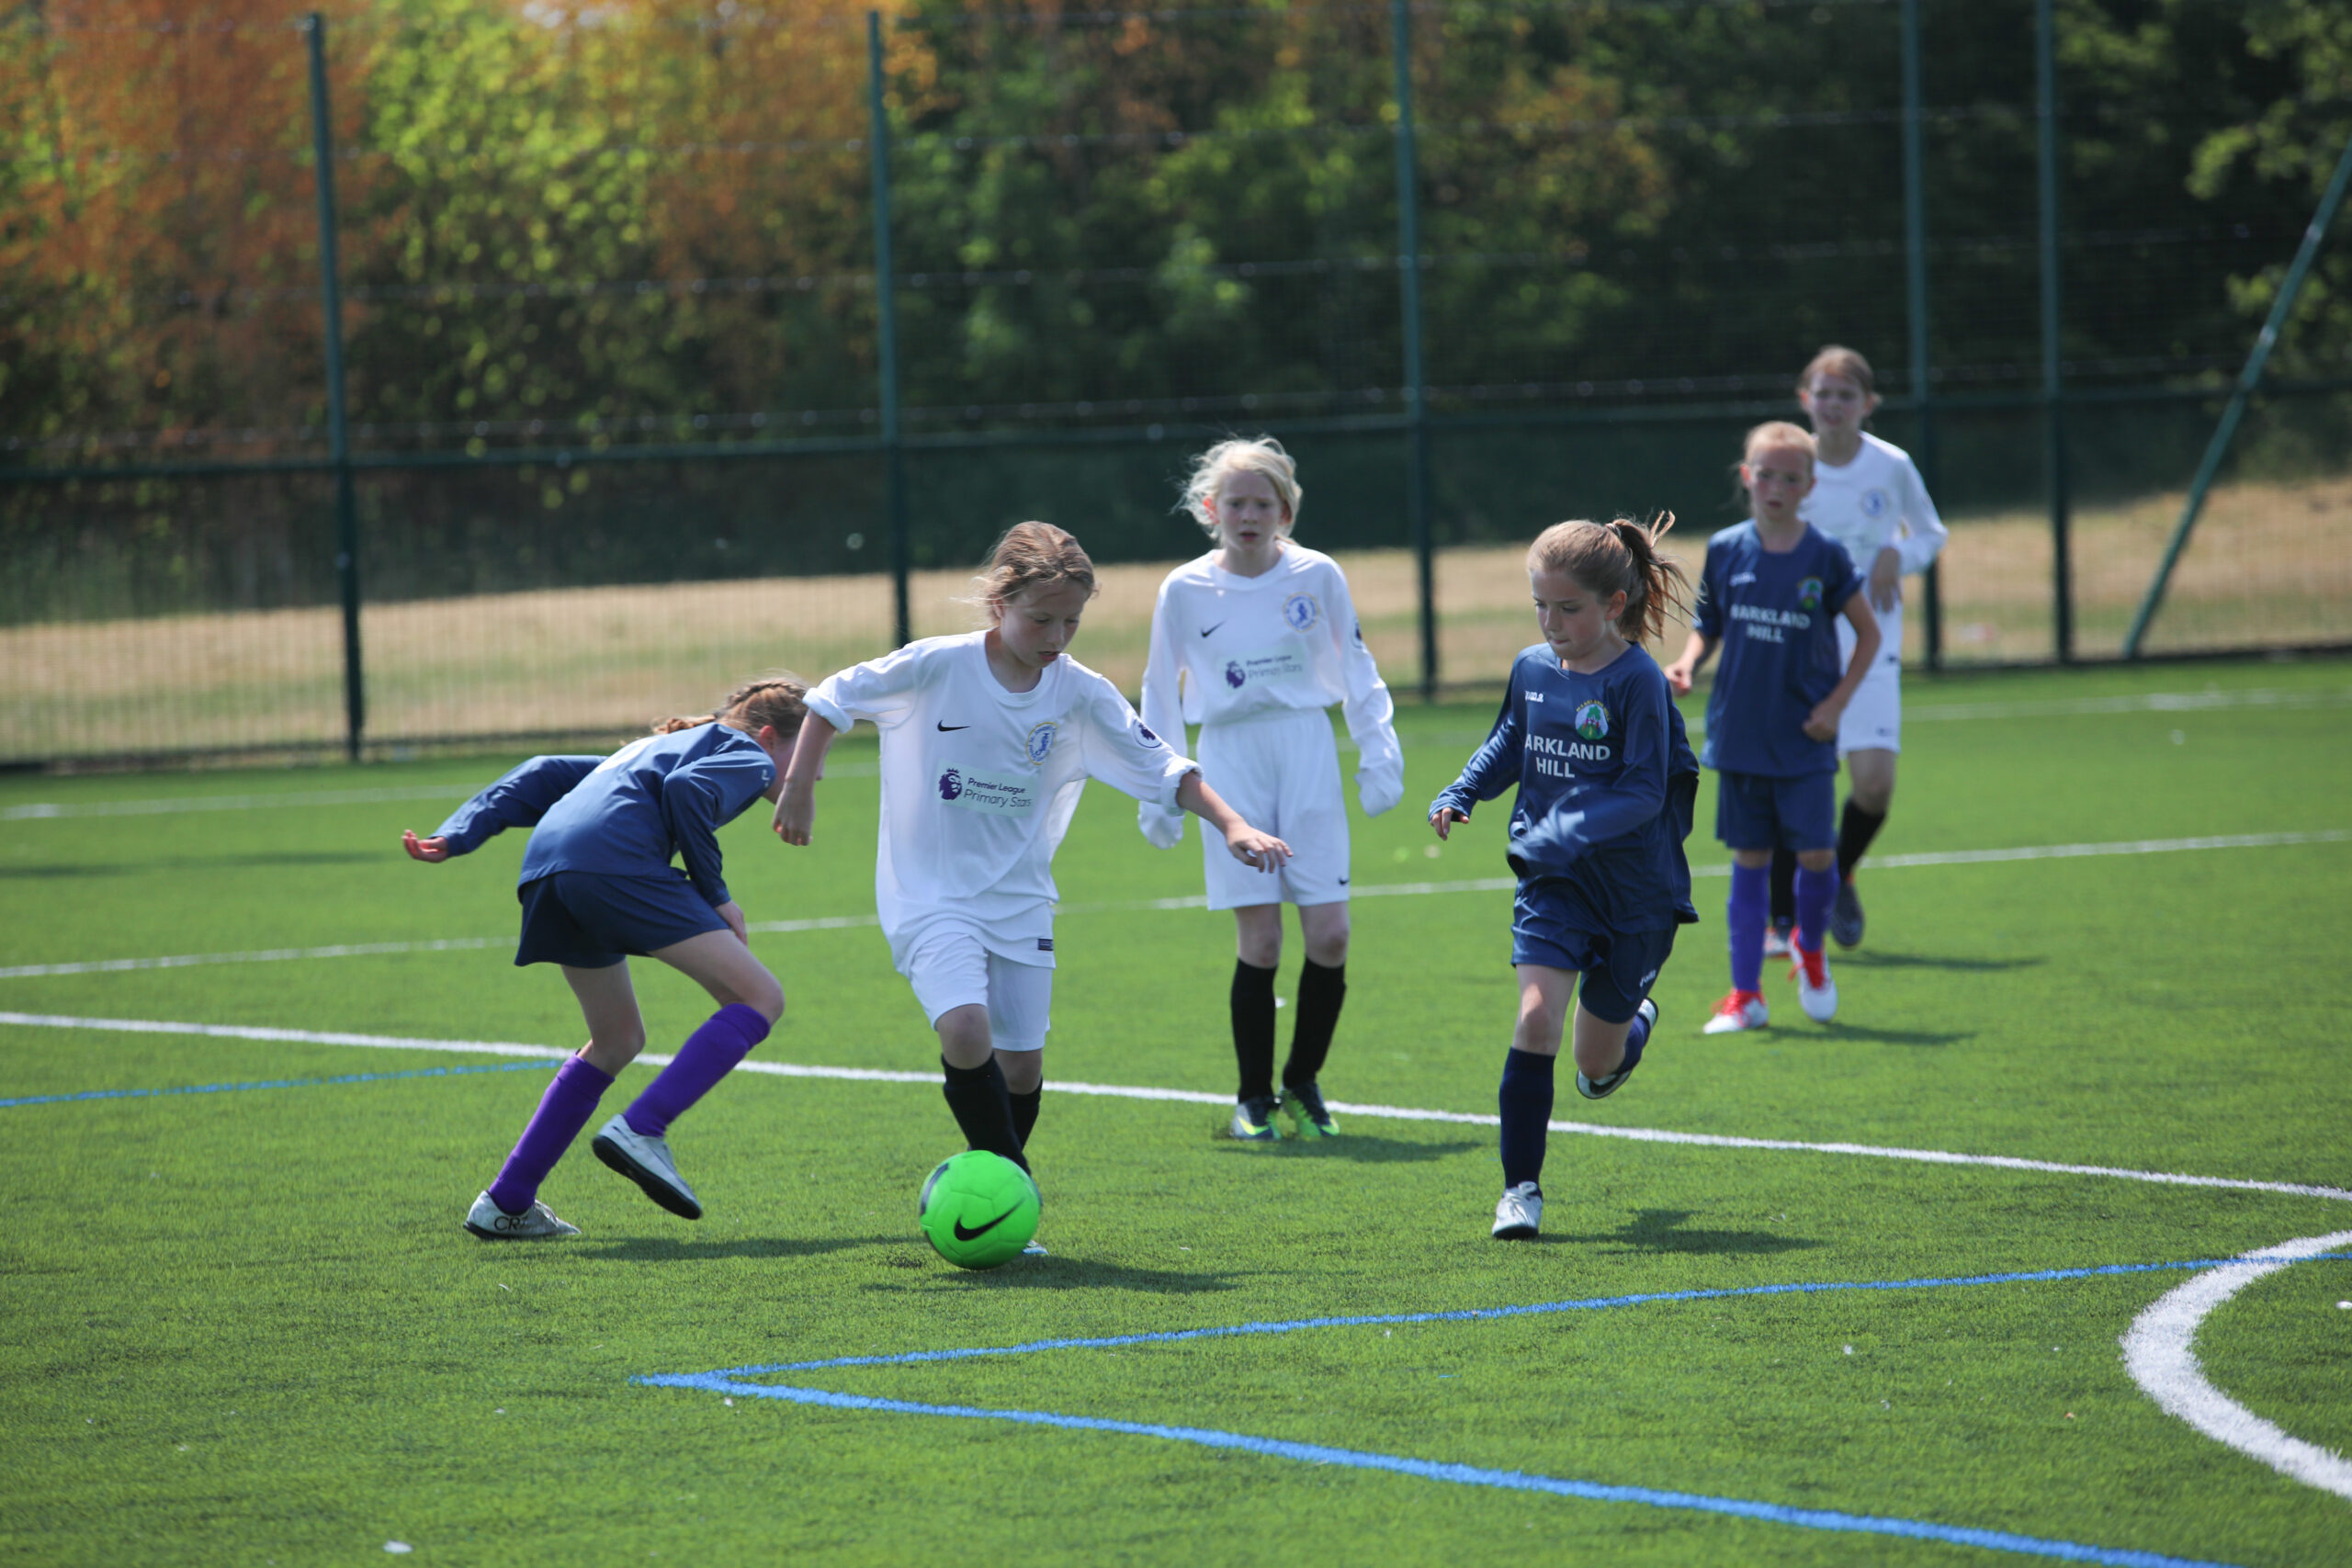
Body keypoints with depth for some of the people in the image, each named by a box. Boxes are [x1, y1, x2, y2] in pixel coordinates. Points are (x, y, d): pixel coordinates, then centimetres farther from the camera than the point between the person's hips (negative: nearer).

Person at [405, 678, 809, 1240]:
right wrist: (714, 895, 0)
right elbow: (687, 790, -7)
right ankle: (641, 1129, -17)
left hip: (547, 869, 8)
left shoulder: (659, 746, 39)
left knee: (617, 1041, 24)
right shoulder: (750, 757, 16)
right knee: (759, 998, -2)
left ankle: (505, 1204, 20)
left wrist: (456, 836, 20)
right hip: (615, 861, -8)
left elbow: (545, 776, 29)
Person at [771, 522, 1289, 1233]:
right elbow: (831, 700, 0)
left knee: (1023, 1063, 1)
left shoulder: (1080, 695, -4)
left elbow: (1163, 767, 0)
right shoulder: (935, 667, -12)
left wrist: (1232, 825, -11)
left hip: (1020, 900, 4)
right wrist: (798, 790, -2)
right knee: (966, 1030, -24)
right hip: (931, 896, -4)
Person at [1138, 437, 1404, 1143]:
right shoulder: (1185, 591, 1)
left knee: (1329, 933, -5)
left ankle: (1302, 1084, 15)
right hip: (1232, 760, -1)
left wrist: (1379, 752, 6)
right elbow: (1161, 694, 10)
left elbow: (1356, 671, 13)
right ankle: (1254, 1097, 10)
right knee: (1259, 939, -6)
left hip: (1308, 750, 1)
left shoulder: (1318, 576, 2)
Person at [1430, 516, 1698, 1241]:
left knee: (1597, 1068, 11)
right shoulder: (1532, 670, 1)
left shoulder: (1637, 682, -15)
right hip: (1551, 881, 3)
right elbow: (1509, 744, 20)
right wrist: (1460, 795, 3)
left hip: (1633, 887, -3)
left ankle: (1637, 1021, 50)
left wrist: (1567, 834, -30)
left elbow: (1644, 792, -19)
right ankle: (1521, 1188, -11)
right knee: (1537, 1016, -19)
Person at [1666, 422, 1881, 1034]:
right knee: (1749, 860, 4)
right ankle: (1746, 995, 8)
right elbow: (1707, 626, 14)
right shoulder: (1725, 551, 2)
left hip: (1804, 738, -2)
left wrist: (1837, 704, -5)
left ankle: (1811, 947, 25)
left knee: (1816, 853, -6)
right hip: (1739, 732, 2)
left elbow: (1868, 634, 4)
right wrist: (1687, 663, -8)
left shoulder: (1824, 556, -5)